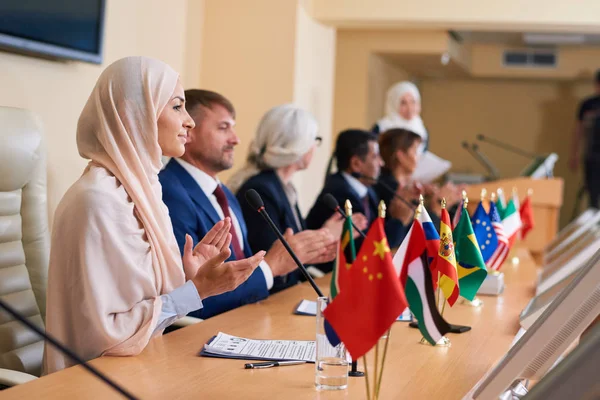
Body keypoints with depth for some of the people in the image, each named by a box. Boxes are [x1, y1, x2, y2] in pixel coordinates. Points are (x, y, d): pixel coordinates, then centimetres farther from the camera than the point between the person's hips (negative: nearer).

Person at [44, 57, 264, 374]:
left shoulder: (139, 188, 8)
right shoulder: (99, 200, -17)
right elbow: (104, 333, -19)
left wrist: (188, 278, -1)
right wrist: (197, 289, -15)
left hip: (142, 366, 7)